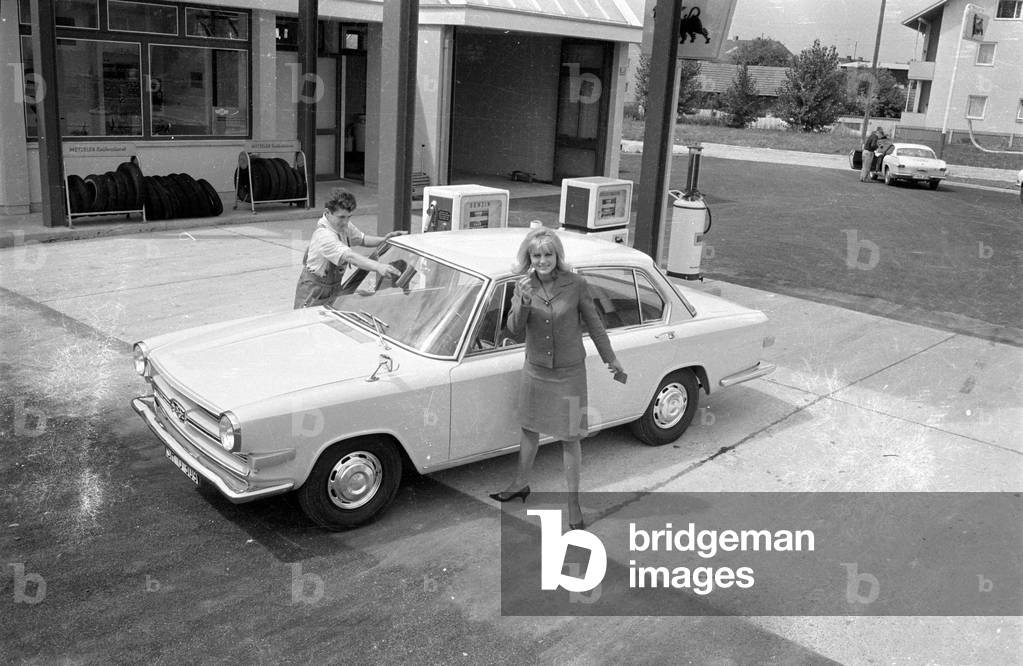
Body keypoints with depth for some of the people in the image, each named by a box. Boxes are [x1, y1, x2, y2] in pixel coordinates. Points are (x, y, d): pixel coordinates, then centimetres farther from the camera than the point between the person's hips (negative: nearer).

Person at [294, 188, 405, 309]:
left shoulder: (344, 225, -5)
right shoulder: (323, 235, -32)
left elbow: (362, 239, 12)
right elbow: (349, 256, -46)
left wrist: (384, 239, -8)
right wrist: (378, 266, -59)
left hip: (334, 287, 8)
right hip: (314, 293, -7)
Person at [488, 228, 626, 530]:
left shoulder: (575, 284, -16)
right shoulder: (524, 285, -8)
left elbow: (593, 322, -3)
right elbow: (516, 330, -14)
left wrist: (610, 358, 6)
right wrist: (524, 301, -32)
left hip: (569, 372, -3)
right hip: (535, 370, 3)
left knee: (570, 438, 5)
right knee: (529, 429, 21)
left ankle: (573, 503, 17)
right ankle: (521, 484, 42)